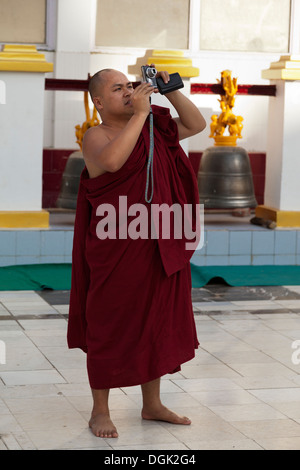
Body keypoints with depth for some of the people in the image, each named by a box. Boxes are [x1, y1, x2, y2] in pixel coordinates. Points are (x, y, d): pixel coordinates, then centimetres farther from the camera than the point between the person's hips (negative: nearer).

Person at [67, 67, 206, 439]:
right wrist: (139, 114, -26)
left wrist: (171, 91, 1)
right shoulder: (97, 136, -10)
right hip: (116, 250, -7)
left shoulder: (153, 129, 11)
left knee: (157, 322, 14)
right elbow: (111, 160, -32)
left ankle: (152, 404, 29)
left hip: (161, 247, 7)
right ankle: (100, 411, 16)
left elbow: (197, 125, 14)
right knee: (109, 326, 3)